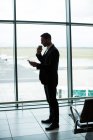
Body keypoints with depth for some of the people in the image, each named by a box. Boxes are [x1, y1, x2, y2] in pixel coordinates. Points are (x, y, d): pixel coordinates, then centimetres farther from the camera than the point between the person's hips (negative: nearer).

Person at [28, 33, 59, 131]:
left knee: (53, 101, -2)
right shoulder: (48, 50, 11)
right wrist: (39, 53, 1)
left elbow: (51, 67, -24)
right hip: (47, 79, 10)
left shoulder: (54, 51, -18)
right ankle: (51, 118, 31)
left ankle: (55, 123, 8)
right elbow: (44, 62, 15)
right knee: (50, 100, 18)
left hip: (51, 80, -10)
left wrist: (37, 65, -28)